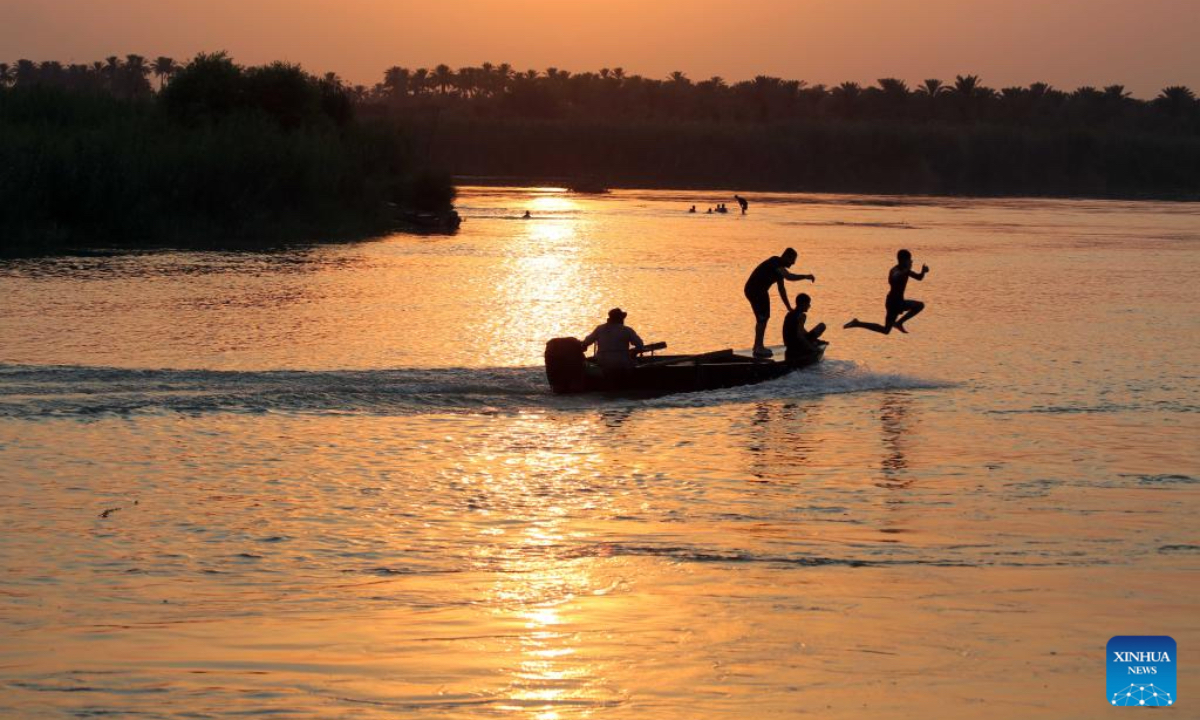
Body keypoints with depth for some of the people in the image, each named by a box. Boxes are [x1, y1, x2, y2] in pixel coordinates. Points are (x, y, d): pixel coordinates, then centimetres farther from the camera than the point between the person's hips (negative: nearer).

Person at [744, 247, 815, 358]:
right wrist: (806, 277, -22)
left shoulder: (779, 267, 13)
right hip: (755, 291, -10)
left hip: (759, 291, 10)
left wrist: (789, 308, 20)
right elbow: (789, 276, -32)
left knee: (762, 318, 18)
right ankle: (758, 349, -3)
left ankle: (758, 346, 28)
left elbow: (781, 290, 20)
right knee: (762, 319, -7)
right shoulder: (775, 262, -17)